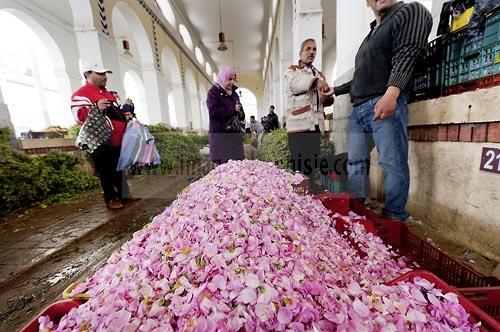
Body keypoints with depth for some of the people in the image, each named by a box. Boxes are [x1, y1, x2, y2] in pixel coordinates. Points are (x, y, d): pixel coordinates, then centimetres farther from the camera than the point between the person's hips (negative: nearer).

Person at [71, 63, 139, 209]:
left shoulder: (107, 93, 21)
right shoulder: (81, 94, -6)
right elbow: (79, 115, -17)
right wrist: (95, 108, -32)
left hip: (118, 140, 8)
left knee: (120, 169, 14)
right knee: (106, 172, 0)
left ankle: (123, 194, 26)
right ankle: (111, 199, 12)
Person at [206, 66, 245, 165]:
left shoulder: (233, 93, 20)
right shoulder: (213, 92, 0)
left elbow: (240, 111, 29)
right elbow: (214, 112, -16)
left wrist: (241, 114, 4)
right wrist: (233, 109, -10)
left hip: (234, 134, 6)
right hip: (220, 134, -6)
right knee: (224, 165, -11)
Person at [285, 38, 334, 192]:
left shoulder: (319, 74, 26)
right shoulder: (292, 70, 10)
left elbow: (327, 101, 16)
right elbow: (295, 82, -15)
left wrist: (328, 96, -7)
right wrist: (316, 81, -32)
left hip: (316, 126, 6)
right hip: (298, 125, -5)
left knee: (313, 167, 7)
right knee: (300, 168, -11)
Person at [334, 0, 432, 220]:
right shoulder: (370, 35, 31)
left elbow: (406, 55, -9)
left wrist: (391, 93, -24)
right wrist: (334, 91, 34)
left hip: (385, 103, -7)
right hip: (358, 108, 8)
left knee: (393, 164, -7)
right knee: (355, 163, 4)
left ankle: (394, 219, 3)